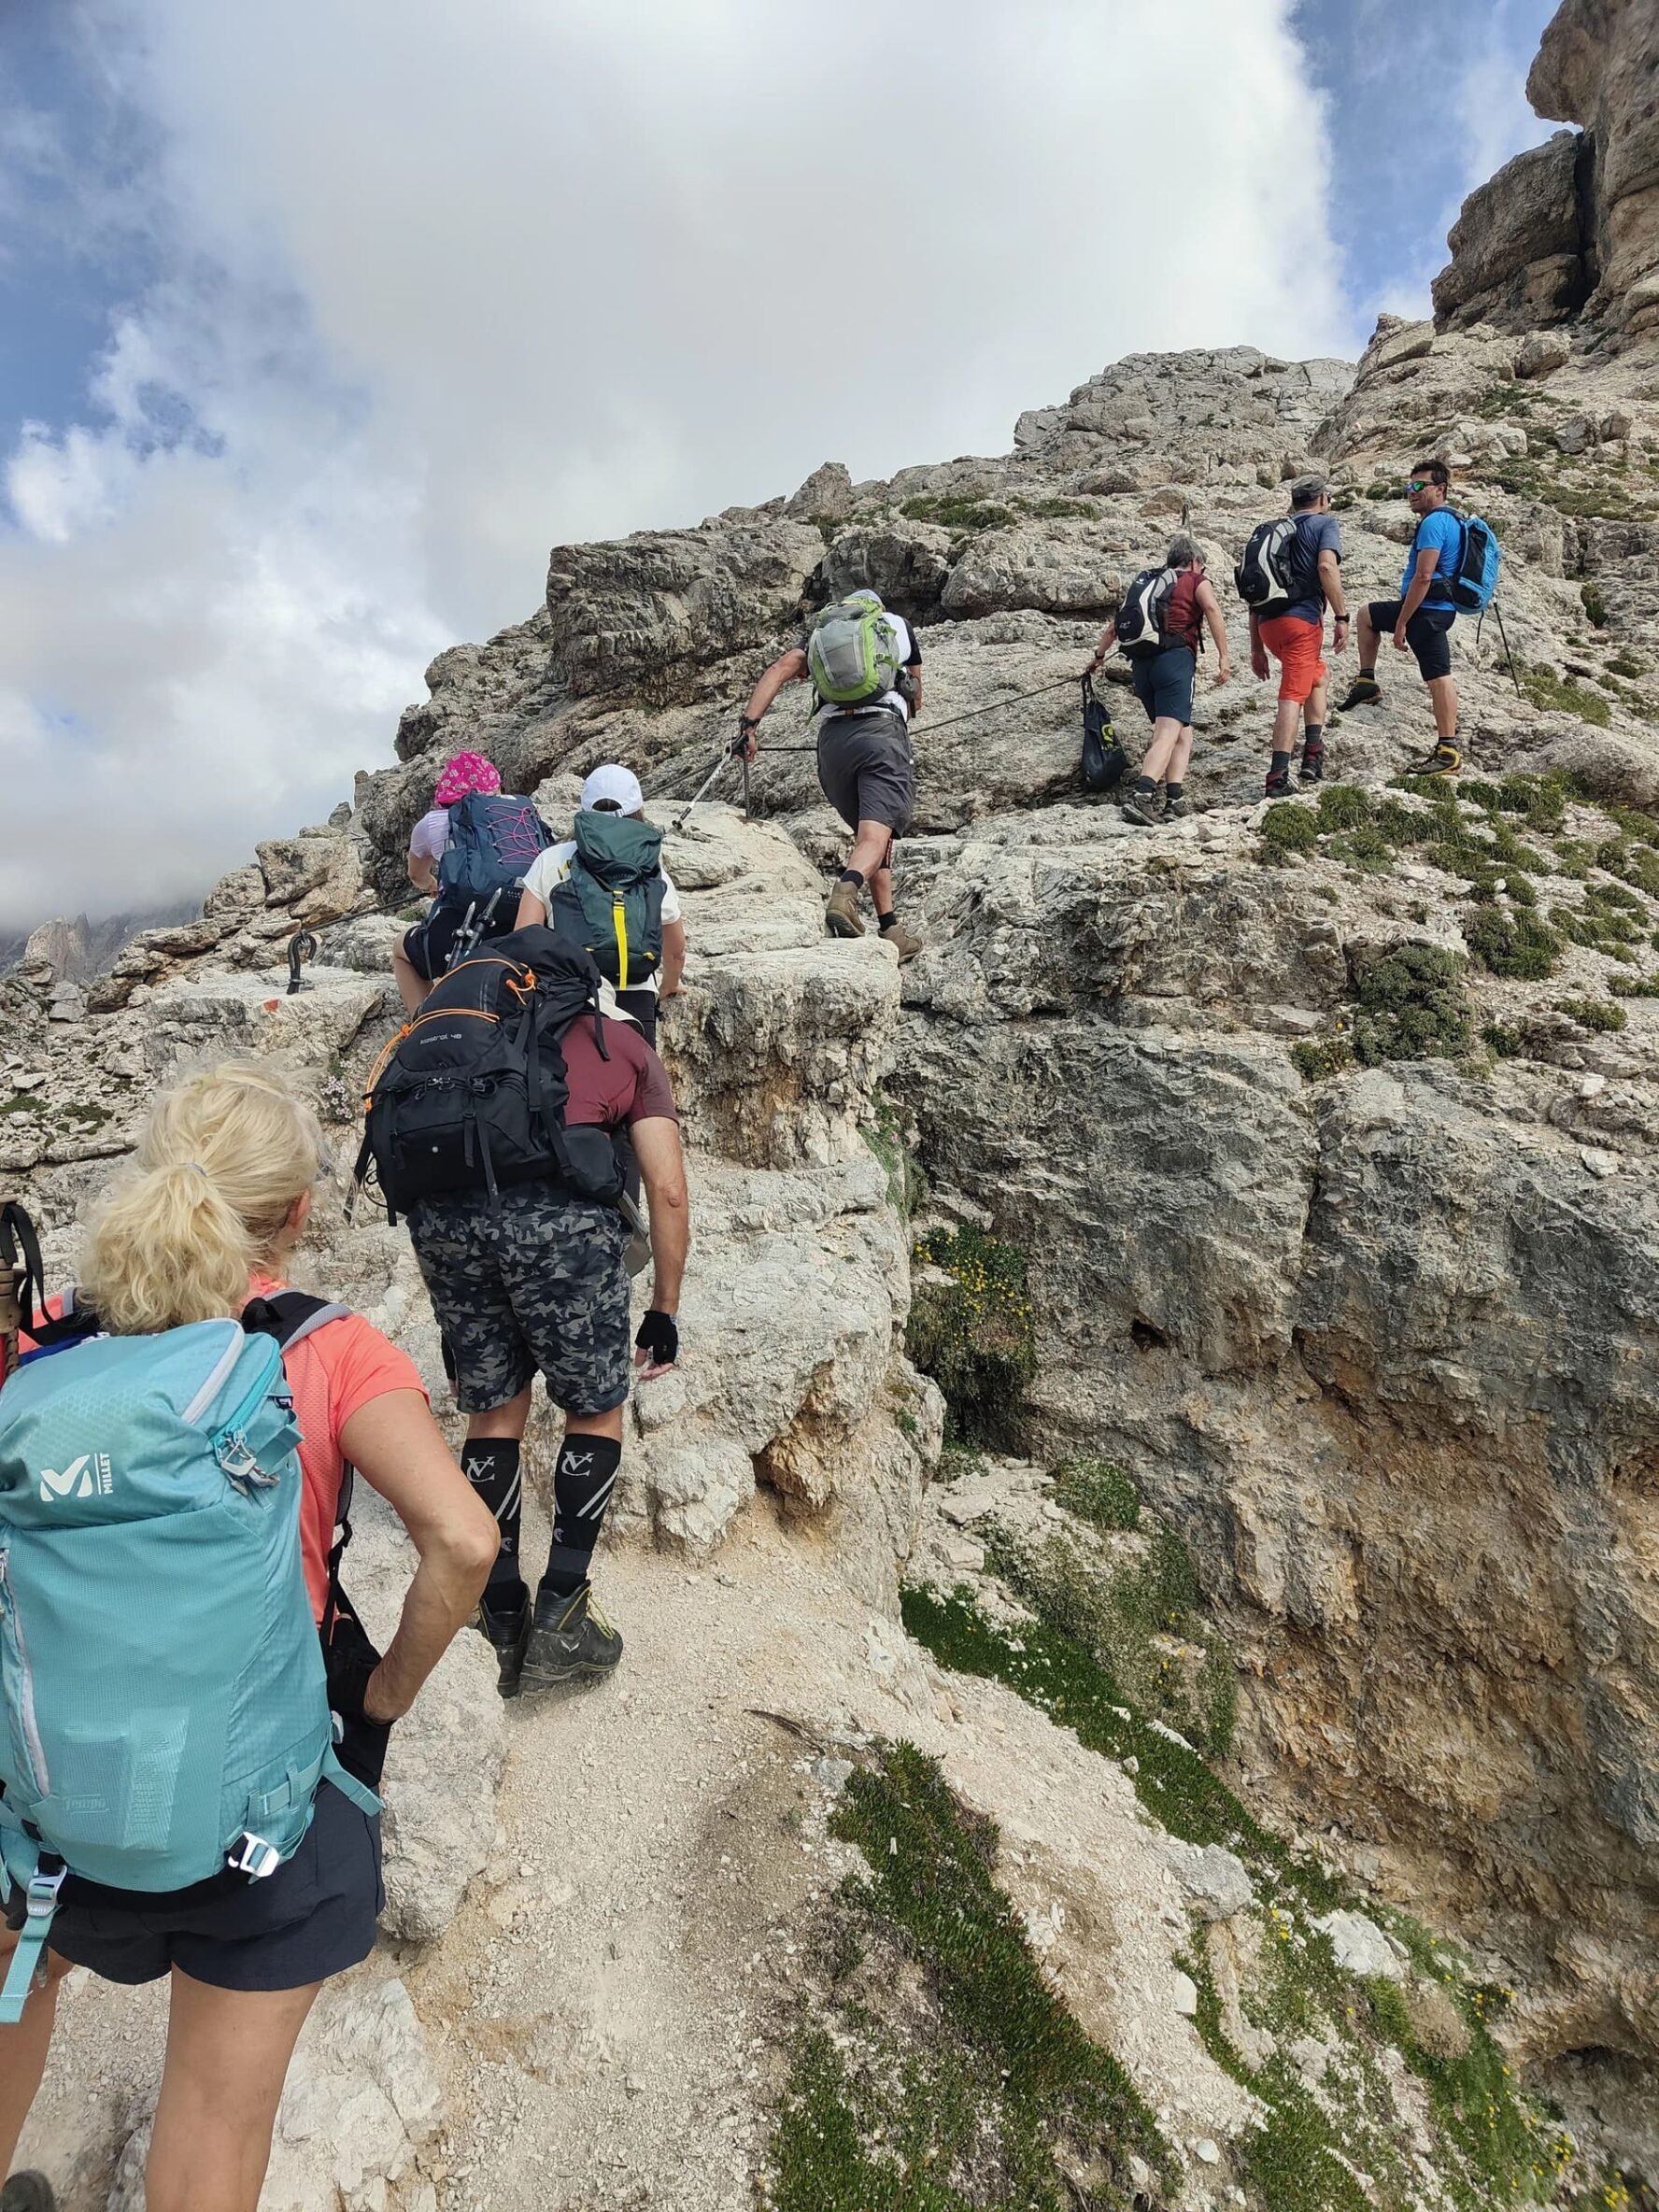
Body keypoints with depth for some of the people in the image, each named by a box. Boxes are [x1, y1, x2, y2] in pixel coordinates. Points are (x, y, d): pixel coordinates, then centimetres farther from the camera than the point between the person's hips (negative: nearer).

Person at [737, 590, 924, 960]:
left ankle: (890, 929, 14)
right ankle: (844, 893, -46)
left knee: (866, 833, 17)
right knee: (875, 837, -16)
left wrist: (749, 723, -2)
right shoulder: (898, 624, 27)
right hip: (884, 731, -2)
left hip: (832, 737, 3)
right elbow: (916, 702, 33)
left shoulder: (820, 629, 26)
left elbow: (781, 668, 5)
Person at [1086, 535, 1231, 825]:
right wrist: (1223, 657, -11)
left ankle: (1174, 798, 0)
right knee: (1168, 733, -16)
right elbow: (1212, 609, -7)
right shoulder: (1197, 581, 14)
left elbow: (1114, 625, 28)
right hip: (1175, 657, -5)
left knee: (1182, 733, 15)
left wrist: (1099, 656, 43)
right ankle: (1141, 795, -36)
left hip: (1141, 663, 5)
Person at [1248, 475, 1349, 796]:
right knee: (1292, 696, -9)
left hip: (1268, 624, 6)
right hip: (1302, 619, -6)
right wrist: (1341, 617, -12)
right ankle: (1278, 777, -17)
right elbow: (1327, 566, -14)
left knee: (1318, 674, 25)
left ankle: (1313, 754, 14)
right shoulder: (1326, 523, 7)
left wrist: (1256, 647, 23)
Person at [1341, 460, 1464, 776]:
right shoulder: (1448, 520, 18)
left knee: (1438, 677, -12)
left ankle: (1448, 752, -13)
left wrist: (1400, 623, -21)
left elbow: (1423, 578, -23)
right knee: (1367, 614, 27)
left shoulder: (1433, 523, -16)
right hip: (1434, 607, 11)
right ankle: (1367, 682, 26)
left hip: (1427, 610, -11)